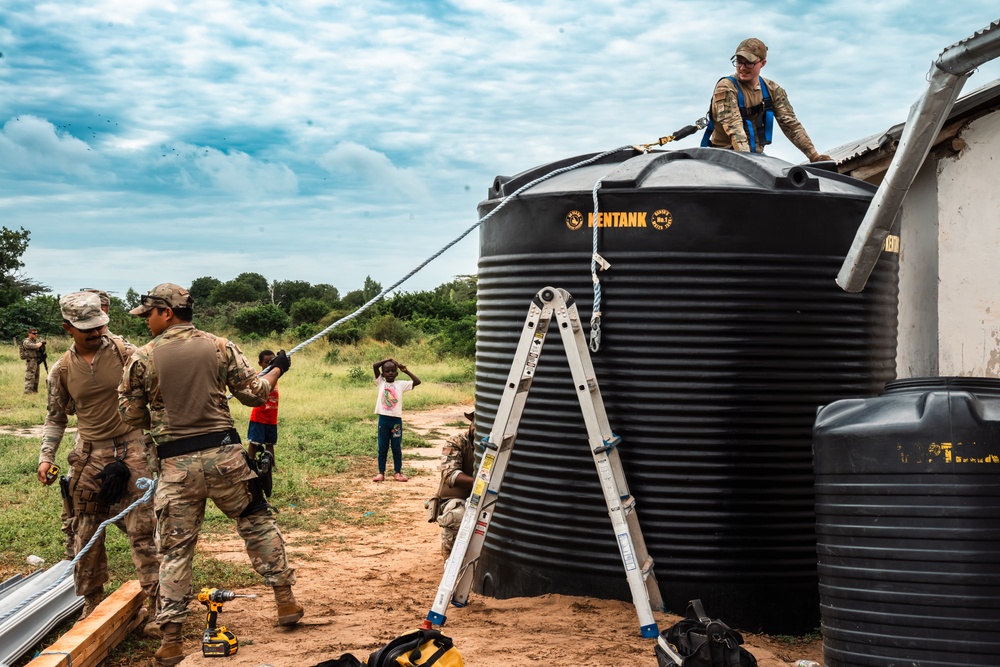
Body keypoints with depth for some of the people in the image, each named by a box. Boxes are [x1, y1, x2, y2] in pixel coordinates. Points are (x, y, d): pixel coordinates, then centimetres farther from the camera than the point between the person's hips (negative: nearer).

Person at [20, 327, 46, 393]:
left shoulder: (36, 340, 13)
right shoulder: (26, 342, -10)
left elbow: (42, 350, 16)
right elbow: (35, 346, -24)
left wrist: (43, 345, -5)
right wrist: (41, 343, -6)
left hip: (37, 361, 8)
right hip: (30, 361, -8)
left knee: (36, 377, 13)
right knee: (30, 377, -11)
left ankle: (34, 390, 21)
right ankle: (28, 391, -11)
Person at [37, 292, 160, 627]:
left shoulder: (125, 354, -6)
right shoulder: (62, 370, 3)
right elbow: (56, 417, 13)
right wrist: (46, 456, 3)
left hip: (132, 450, -3)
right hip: (89, 455, 3)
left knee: (142, 528, -8)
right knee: (85, 533, 10)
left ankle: (157, 605, -3)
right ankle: (92, 606, 25)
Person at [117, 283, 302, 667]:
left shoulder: (143, 358, -3)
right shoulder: (221, 347, 1)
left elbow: (130, 415, 2)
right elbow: (255, 393, 4)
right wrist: (277, 370, 23)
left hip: (175, 464, -1)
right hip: (223, 454, 1)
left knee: (175, 549, 6)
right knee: (257, 523, 20)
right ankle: (285, 600, 22)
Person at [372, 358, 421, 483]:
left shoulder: (401, 384, 4)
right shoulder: (380, 383, 4)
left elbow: (417, 381, -1)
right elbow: (374, 366, -5)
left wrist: (406, 370, 2)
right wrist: (389, 360, -1)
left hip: (396, 419, 0)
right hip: (383, 419, 0)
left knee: (397, 447, 8)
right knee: (382, 447, 7)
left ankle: (397, 472, 16)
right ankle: (381, 472, 13)